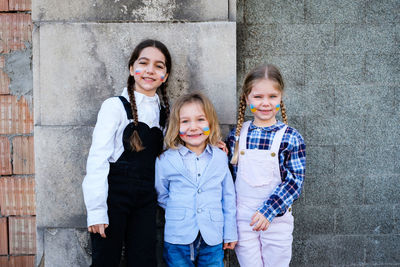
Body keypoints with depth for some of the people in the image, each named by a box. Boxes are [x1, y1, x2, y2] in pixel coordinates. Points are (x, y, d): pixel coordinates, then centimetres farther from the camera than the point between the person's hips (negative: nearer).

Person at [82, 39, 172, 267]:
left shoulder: (164, 112, 9)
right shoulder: (115, 106, -7)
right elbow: (97, 159, -11)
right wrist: (96, 210, -16)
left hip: (145, 201, 5)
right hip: (114, 195, -4)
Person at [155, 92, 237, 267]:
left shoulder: (220, 158, 2)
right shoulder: (166, 160, -3)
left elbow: (228, 197, 8)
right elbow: (161, 195, 10)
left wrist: (230, 233, 10)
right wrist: (178, 213, 3)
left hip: (212, 240, 1)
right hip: (177, 241, -1)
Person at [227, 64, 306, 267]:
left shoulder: (291, 138, -6)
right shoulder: (236, 135, 1)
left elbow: (295, 181, -10)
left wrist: (269, 210, -18)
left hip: (276, 219, -1)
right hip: (243, 219, 2)